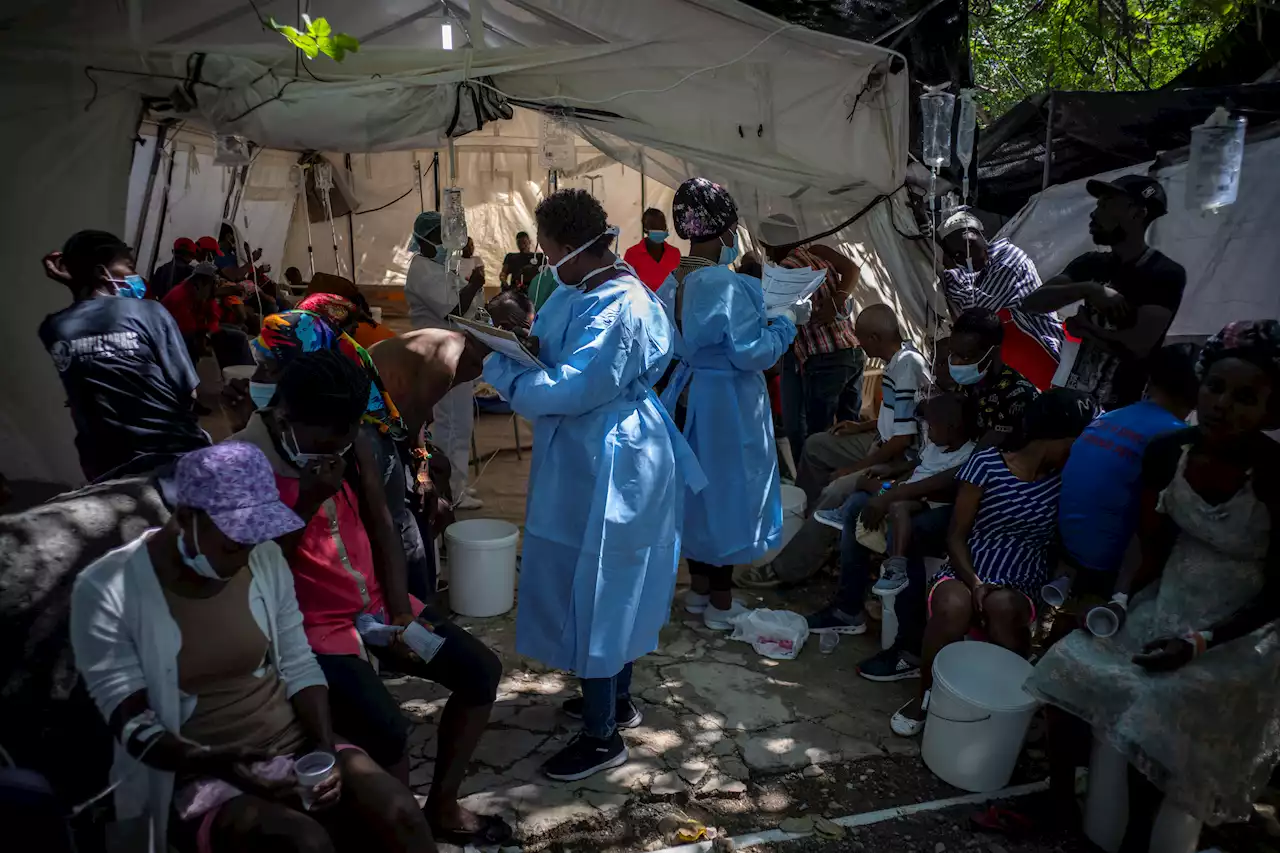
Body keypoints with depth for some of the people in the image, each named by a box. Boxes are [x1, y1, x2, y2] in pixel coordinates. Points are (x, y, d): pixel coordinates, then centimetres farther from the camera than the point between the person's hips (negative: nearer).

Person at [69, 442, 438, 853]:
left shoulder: (265, 558, -1)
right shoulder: (106, 592, -14)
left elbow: (300, 668, 4)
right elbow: (134, 728, -14)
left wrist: (325, 749, -12)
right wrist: (217, 762, -31)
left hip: (294, 742, 4)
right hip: (196, 775, -3)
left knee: (400, 815, -21)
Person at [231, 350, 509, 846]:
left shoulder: (355, 445, -2)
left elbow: (382, 529, 4)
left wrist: (401, 613, -4)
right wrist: (308, 503, -27)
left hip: (374, 605, 7)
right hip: (310, 627, -6)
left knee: (481, 670, 2)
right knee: (386, 730, -26)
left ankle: (441, 806, 19)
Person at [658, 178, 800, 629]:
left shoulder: (673, 282, 2)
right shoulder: (728, 285, -23)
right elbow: (751, 354, -22)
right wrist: (786, 321, -7)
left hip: (688, 396, 8)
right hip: (726, 403, -7)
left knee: (697, 488, 18)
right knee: (726, 492, 5)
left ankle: (698, 588, 31)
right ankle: (721, 603, 17)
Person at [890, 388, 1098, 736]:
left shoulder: (1066, 479, 3)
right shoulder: (986, 464, -4)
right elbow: (956, 534, -5)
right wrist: (973, 582, -18)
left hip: (1020, 589, 1)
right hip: (966, 575, -1)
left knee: (1003, 606, -34)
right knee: (954, 605, -34)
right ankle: (926, 695, -10)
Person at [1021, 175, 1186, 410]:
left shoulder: (1166, 273, -8)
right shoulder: (1090, 264, 9)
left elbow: (1137, 345, -19)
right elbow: (1031, 303, -3)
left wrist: (1083, 329, -4)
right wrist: (1087, 289, -16)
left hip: (1124, 409, -5)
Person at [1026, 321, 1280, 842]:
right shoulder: (1166, 453, -9)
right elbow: (1155, 551, 3)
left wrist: (1200, 642, -21)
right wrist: (1120, 600, -11)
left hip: (1238, 633, -5)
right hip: (1165, 604, 5)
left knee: (1155, 716, -20)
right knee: (1070, 669, -6)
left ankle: (1136, 837, 6)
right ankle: (1056, 796, 14)